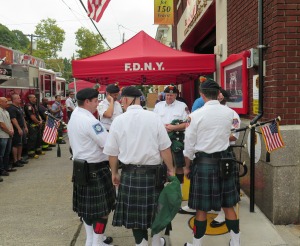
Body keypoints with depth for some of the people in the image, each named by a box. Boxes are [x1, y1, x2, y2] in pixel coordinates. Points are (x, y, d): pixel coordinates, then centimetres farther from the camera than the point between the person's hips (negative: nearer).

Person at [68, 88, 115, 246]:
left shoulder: (73, 118, 9)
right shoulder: (90, 120, -21)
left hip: (80, 166, 10)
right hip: (95, 168, -10)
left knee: (86, 204, 17)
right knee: (102, 206, 0)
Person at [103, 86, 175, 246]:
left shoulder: (118, 121, -6)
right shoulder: (153, 117, -8)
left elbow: (112, 152, 0)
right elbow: (164, 148, -8)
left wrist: (114, 173, 14)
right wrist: (170, 169, 5)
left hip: (130, 173, 0)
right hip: (152, 172, 0)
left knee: (135, 211, 14)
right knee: (154, 208, 20)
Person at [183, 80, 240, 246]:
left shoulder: (196, 115, -13)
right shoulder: (230, 113, -2)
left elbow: (189, 144, -8)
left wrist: (187, 166, 4)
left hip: (203, 162, -4)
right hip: (225, 160, 4)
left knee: (201, 208, 6)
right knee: (228, 205, 15)